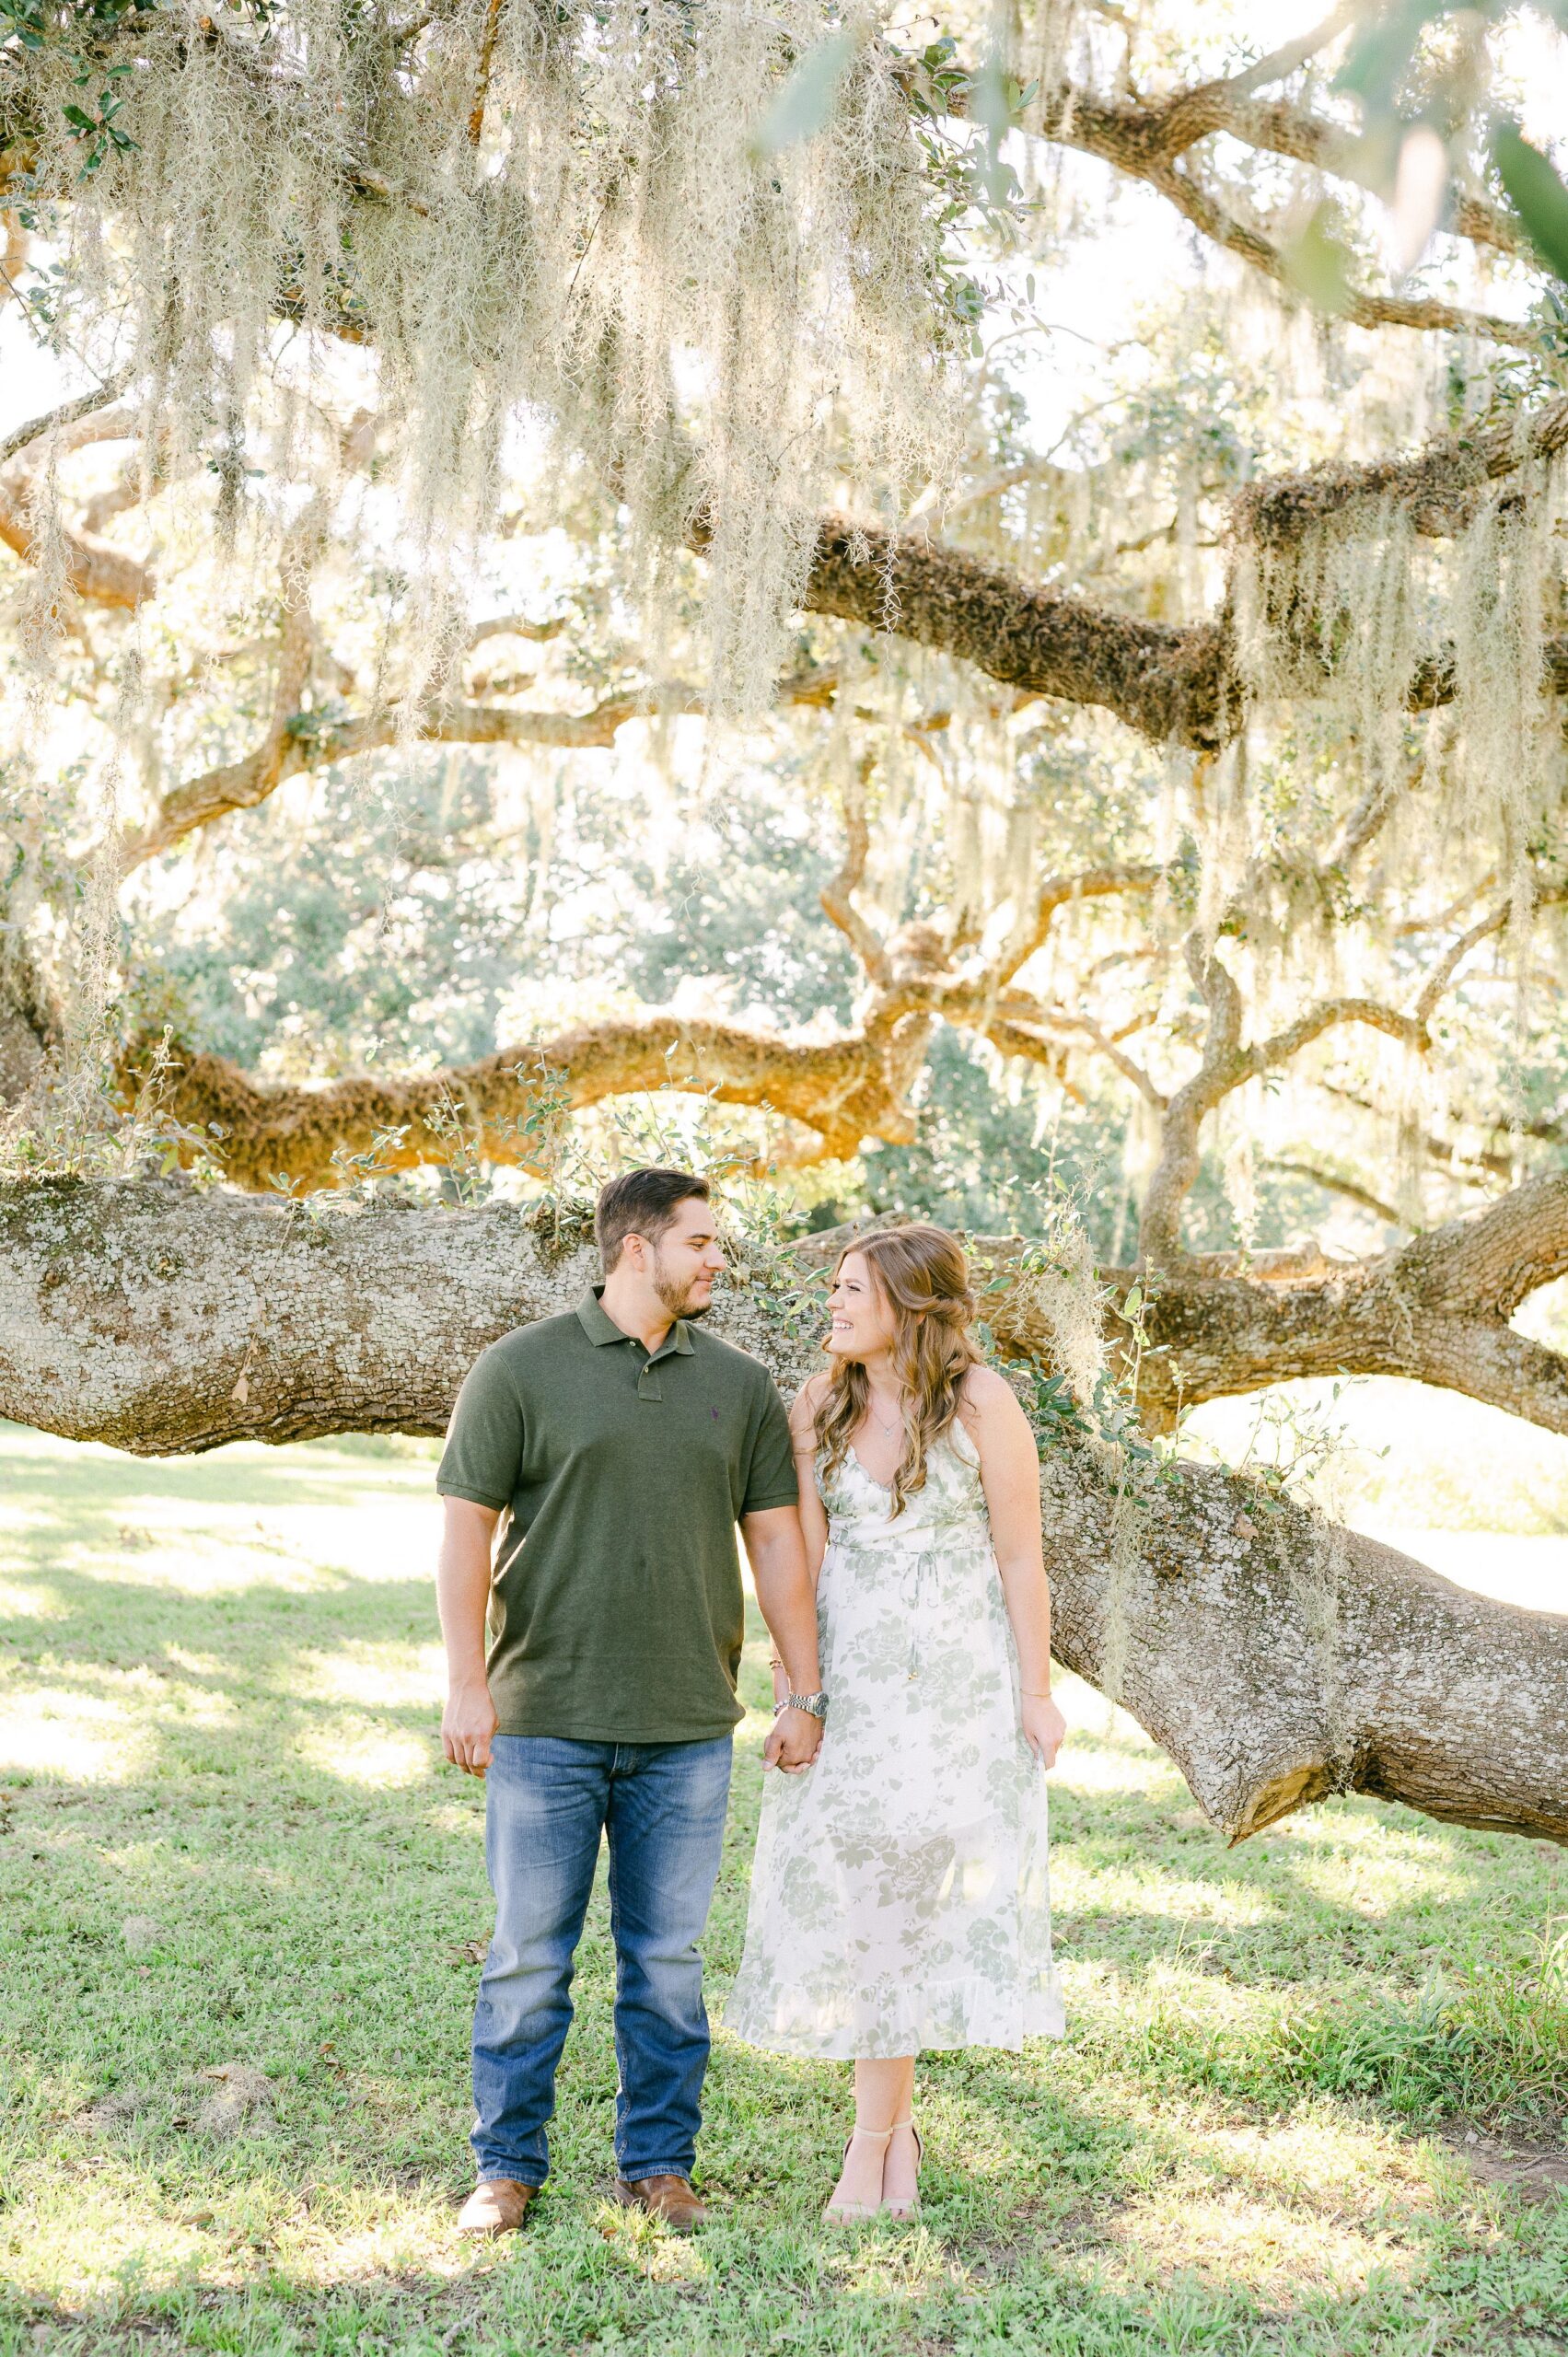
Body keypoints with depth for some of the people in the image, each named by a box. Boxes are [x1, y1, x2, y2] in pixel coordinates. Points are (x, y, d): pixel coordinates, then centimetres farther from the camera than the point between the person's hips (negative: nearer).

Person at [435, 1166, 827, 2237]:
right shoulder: (523, 1368, -2)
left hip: (687, 1727, 3)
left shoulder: (738, 1385, 8)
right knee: (529, 1957, 5)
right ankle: (508, 2165, 19)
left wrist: (806, 1694, 6)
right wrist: (467, 1683, -10)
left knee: (668, 1959, 10)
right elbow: (466, 1528, -3)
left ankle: (659, 2163, 22)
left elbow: (776, 1539, 9)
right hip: (546, 1720, -2)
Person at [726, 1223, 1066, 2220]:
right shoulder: (820, 1405, 2)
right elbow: (804, 1551, 3)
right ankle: (896, 2122, 18)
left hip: (959, 1672, -3)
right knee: (851, 1883, 3)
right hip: (851, 1673, 4)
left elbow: (1021, 1558, -8)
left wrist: (1036, 1693, -7)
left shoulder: (982, 1402, -10)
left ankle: (872, 2134, 12)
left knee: (912, 1881, -1)